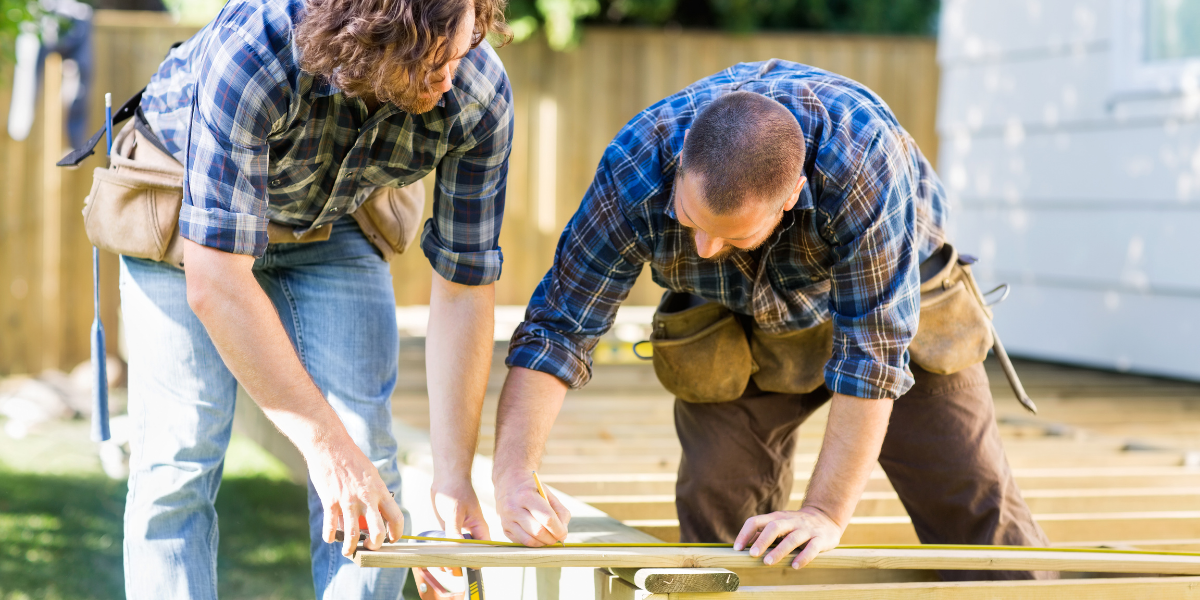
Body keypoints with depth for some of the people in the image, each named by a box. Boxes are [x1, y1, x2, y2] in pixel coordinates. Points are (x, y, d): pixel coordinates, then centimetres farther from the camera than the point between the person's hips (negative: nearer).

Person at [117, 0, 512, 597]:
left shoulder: (480, 94, -29)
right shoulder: (253, 50, -41)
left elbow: (463, 288, -19)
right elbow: (213, 283, -41)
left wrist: (454, 474, -22)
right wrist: (326, 446, -41)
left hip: (334, 224, 3)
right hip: (185, 213, -3)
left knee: (368, 459, -8)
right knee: (178, 460, -11)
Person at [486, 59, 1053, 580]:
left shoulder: (862, 158, -42)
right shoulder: (634, 172, -35)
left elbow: (871, 350, -37)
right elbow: (558, 325, -28)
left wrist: (825, 513, -36)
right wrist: (512, 475, -40)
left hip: (885, 298, -1)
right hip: (740, 333, 2)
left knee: (972, 507, -3)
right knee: (716, 508, -10)